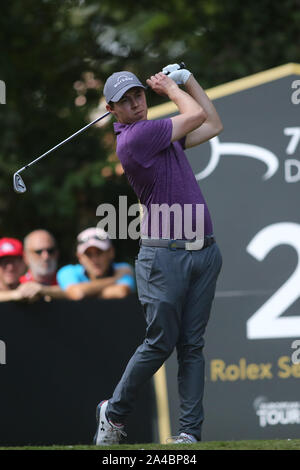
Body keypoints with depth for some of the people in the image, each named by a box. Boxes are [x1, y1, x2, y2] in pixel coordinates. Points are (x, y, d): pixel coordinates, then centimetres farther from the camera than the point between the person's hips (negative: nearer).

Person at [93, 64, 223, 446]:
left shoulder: (160, 134, 16)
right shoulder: (135, 138, -12)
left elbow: (213, 125, 26)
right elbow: (196, 116, -6)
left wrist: (186, 79, 21)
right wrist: (170, 87, 11)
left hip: (204, 252, 7)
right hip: (165, 253, -7)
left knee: (192, 345, 2)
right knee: (160, 342, -5)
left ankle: (191, 430, 1)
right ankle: (114, 413, 14)